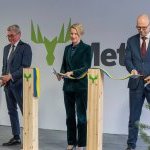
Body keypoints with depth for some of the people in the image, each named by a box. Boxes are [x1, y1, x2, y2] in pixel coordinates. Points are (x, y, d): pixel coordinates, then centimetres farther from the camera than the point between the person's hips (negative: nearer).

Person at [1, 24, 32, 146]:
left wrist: (10, 76, -17)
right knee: (12, 111, 11)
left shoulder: (25, 47, -7)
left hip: (19, 84, -7)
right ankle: (16, 137, 19)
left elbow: (25, 67, -14)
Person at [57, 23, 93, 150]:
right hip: (68, 86, 5)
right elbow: (64, 65, 14)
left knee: (81, 116, 2)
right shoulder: (67, 48, 12)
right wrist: (62, 74, -6)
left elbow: (86, 67, -11)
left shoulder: (86, 48, -4)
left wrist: (72, 73, -22)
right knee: (70, 115, 10)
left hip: (81, 86, -5)